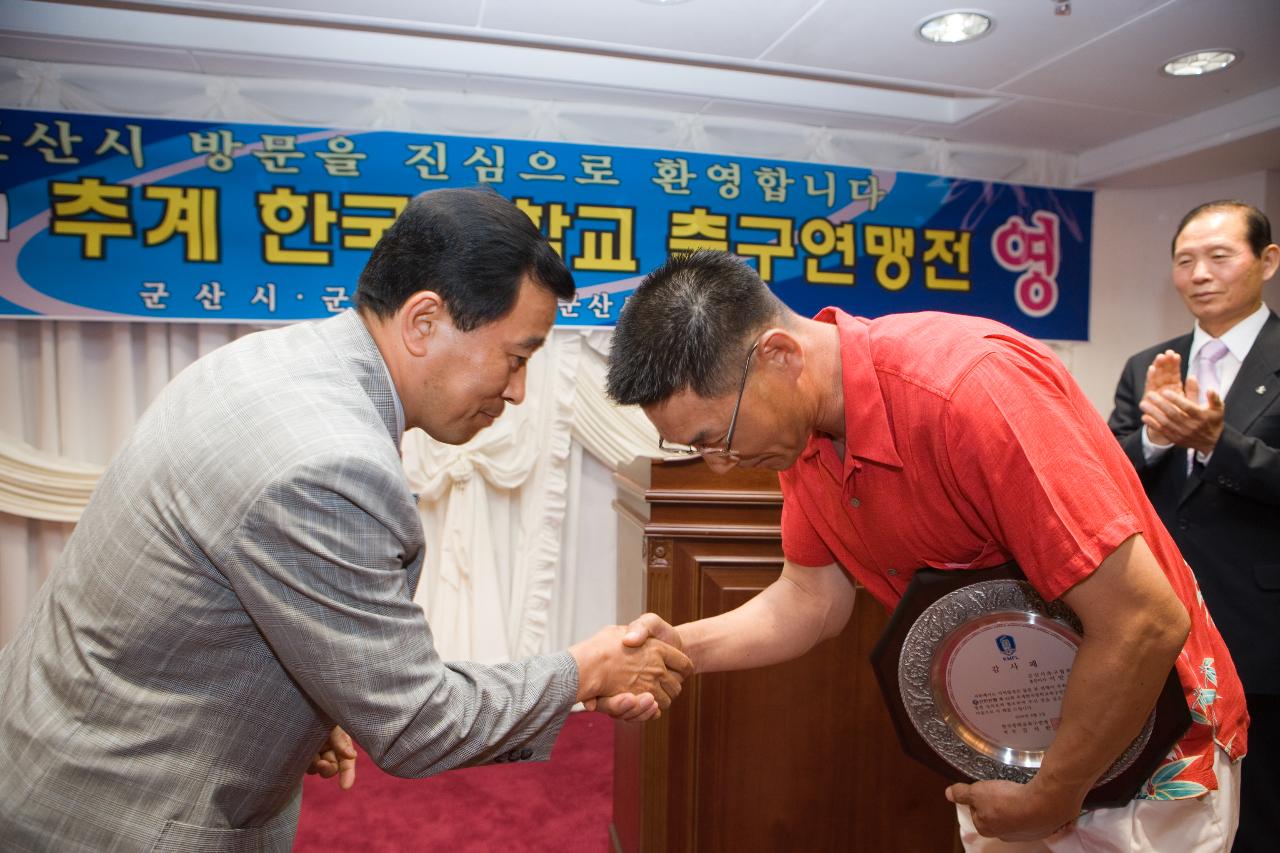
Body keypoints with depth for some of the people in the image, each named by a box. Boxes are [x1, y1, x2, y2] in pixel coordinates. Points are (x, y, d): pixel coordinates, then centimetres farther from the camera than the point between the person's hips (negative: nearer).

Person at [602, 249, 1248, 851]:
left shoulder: (971, 386, -35)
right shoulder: (799, 425, -11)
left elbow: (1146, 623, -31)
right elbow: (814, 596, -3)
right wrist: (683, 645, -18)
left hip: (1142, 749, -6)